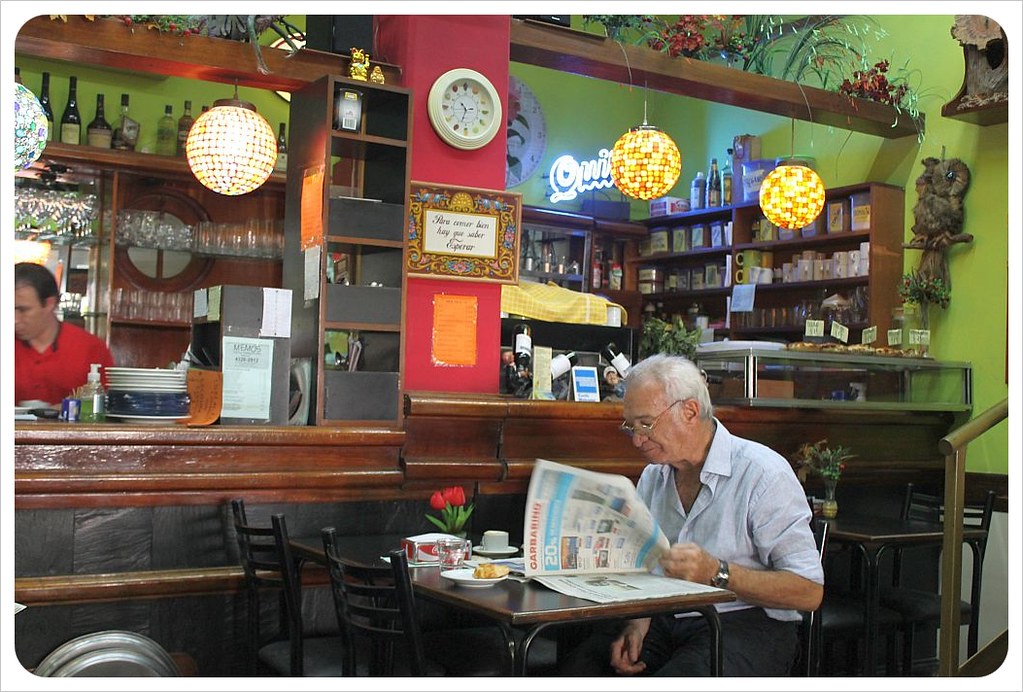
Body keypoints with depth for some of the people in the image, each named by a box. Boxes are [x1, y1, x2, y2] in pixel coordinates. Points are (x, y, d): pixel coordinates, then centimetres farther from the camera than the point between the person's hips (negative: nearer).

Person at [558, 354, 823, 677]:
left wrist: (716, 573, -22)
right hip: (663, 621, 5)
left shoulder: (764, 474, -8)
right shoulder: (653, 477, 15)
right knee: (576, 669, -22)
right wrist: (637, 622, -5)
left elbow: (809, 591, -12)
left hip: (745, 623, -5)